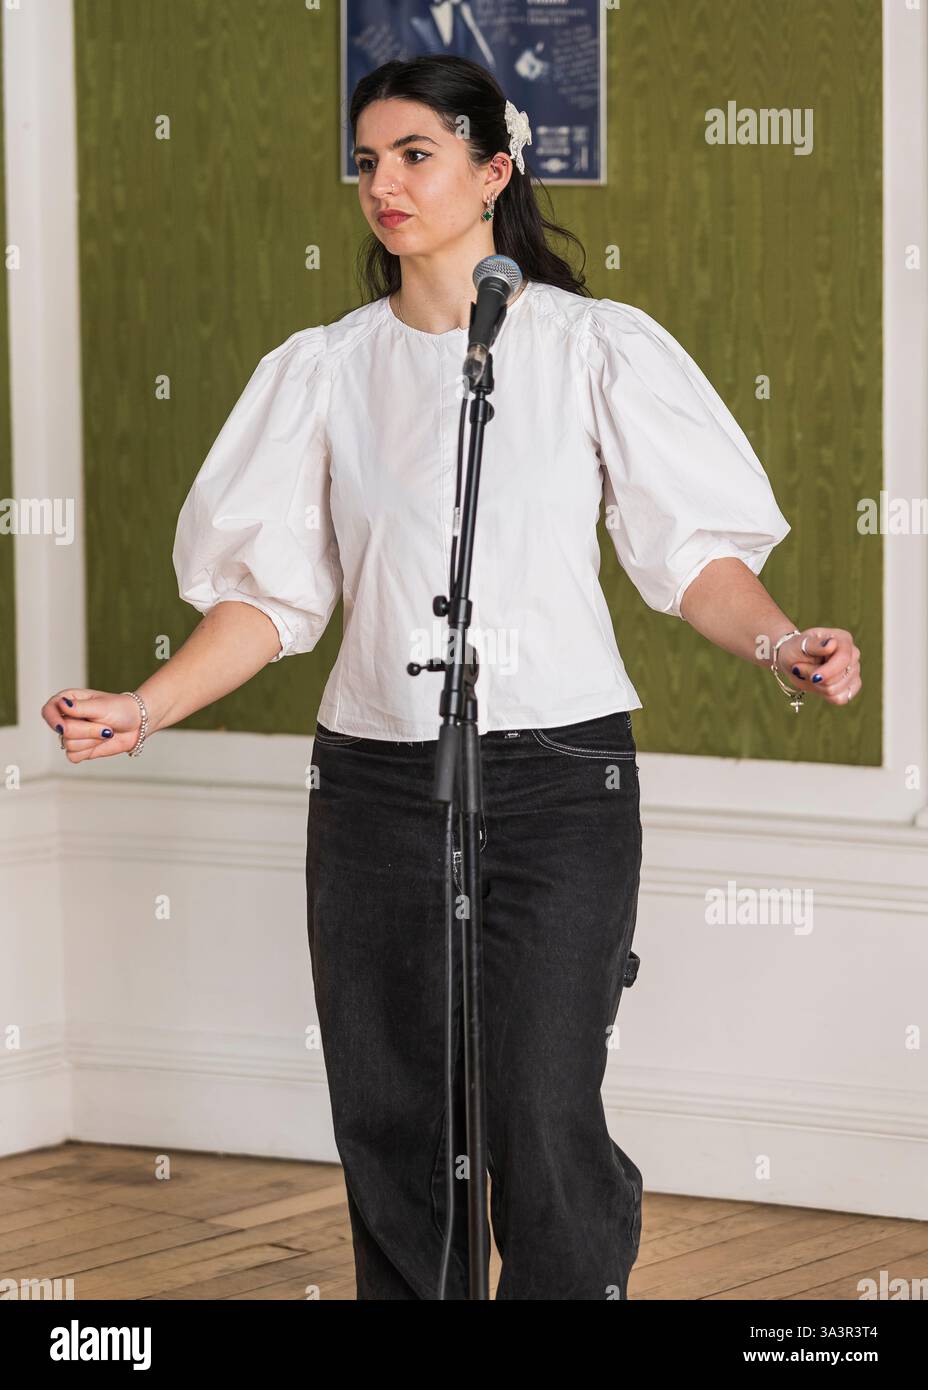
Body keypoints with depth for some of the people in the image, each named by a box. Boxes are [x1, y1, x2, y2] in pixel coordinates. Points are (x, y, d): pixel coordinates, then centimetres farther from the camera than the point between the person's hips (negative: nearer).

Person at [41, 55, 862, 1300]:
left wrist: (780, 646, -19)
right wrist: (143, 710, -5)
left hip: (557, 775, -3)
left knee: (544, 1126, -9)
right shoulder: (324, 369, 10)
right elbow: (274, 589, 9)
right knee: (390, 1127, 5)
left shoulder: (597, 347, 2)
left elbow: (692, 552, 0)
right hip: (375, 778, 3)